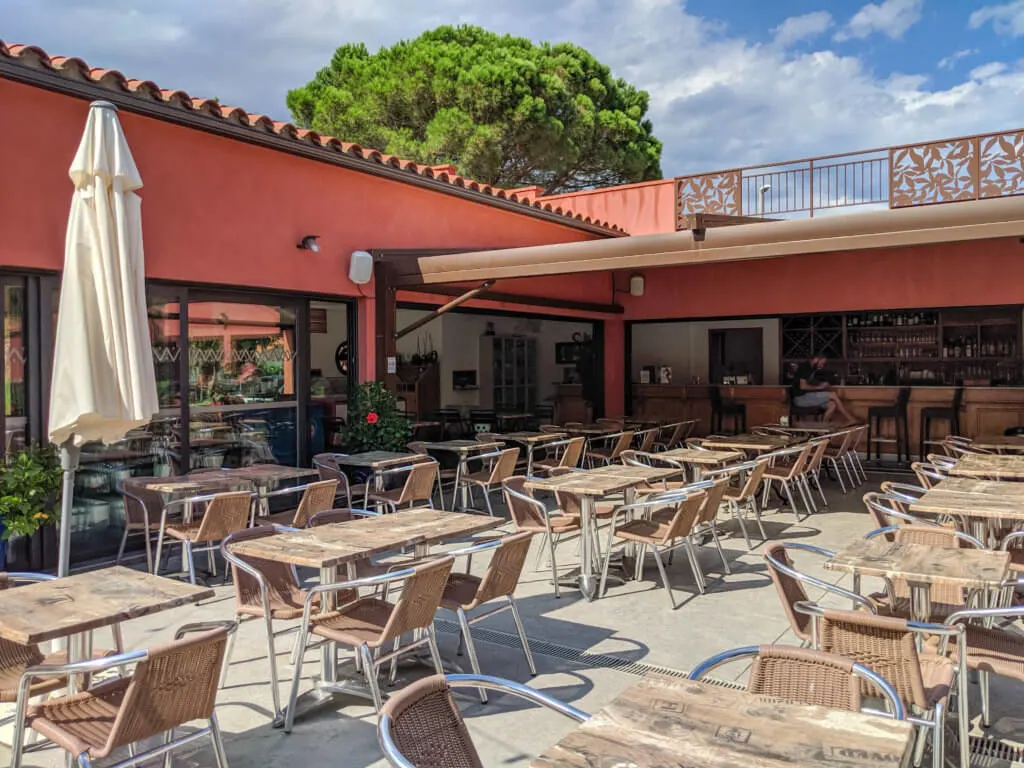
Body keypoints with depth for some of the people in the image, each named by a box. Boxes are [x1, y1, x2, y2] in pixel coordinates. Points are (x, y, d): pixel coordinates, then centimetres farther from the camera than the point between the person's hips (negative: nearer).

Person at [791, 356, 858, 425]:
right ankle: (851, 420, -6)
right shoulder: (804, 368, -12)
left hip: (808, 397, 9)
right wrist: (819, 387, -12)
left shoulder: (811, 369, 18)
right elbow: (803, 386, -20)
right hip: (802, 398, -9)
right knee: (833, 395, -13)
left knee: (832, 405, -9)